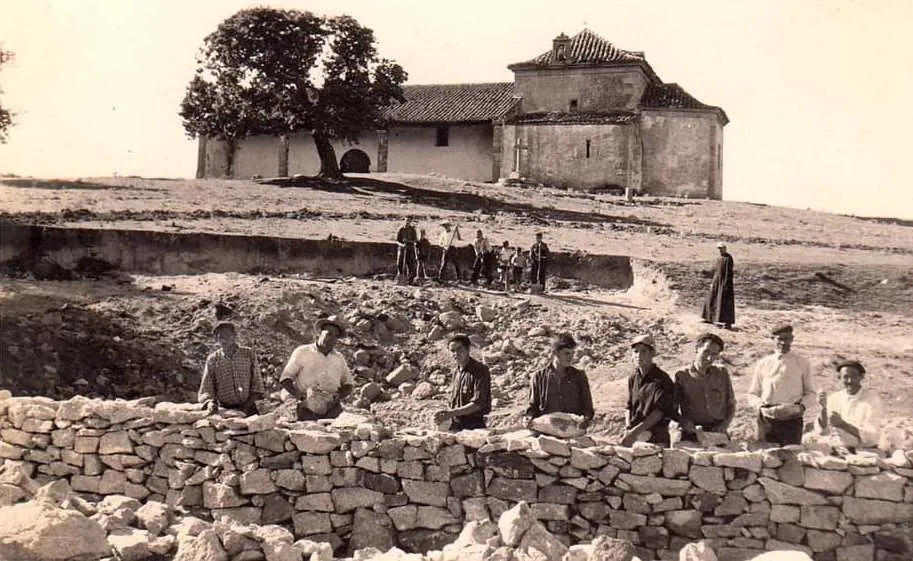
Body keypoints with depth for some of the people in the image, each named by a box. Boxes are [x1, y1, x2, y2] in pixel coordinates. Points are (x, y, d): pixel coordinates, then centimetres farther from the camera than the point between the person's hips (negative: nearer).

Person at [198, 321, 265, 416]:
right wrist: (210, 402, -14)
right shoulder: (212, 359, 7)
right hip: (224, 410, 0)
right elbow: (205, 389, 7)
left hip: (248, 408, 0)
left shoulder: (248, 354, 6)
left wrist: (247, 405, -7)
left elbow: (257, 384, 6)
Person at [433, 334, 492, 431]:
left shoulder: (480, 370, -11)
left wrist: (451, 413, -22)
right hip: (455, 425, 7)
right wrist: (445, 414, 2)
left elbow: (477, 404, -17)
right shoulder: (456, 372, 14)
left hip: (473, 426, -7)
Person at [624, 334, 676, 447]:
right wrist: (628, 430, -4)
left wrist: (635, 431, -18)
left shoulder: (662, 379, -8)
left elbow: (659, 412, -14)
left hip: (656, 438, -5)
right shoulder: (633, 378, 10)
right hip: (634, 437, 5)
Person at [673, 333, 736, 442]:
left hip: (719, 434, 2)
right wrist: (687, 425, -13)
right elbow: (672, 410, 4)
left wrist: (725, 424, 1)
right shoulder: (681, 376, 4)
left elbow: (731, 404, 18)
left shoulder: (722, 373, 13)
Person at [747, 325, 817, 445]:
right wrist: (760, 406, -6)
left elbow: (811, 393, 13)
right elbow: (752, 394, 15)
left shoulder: (802, 364, 11)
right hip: (766, 419, 1)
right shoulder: (763, 364, 13)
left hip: (792, 419, -1)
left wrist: (802, 406, -7)